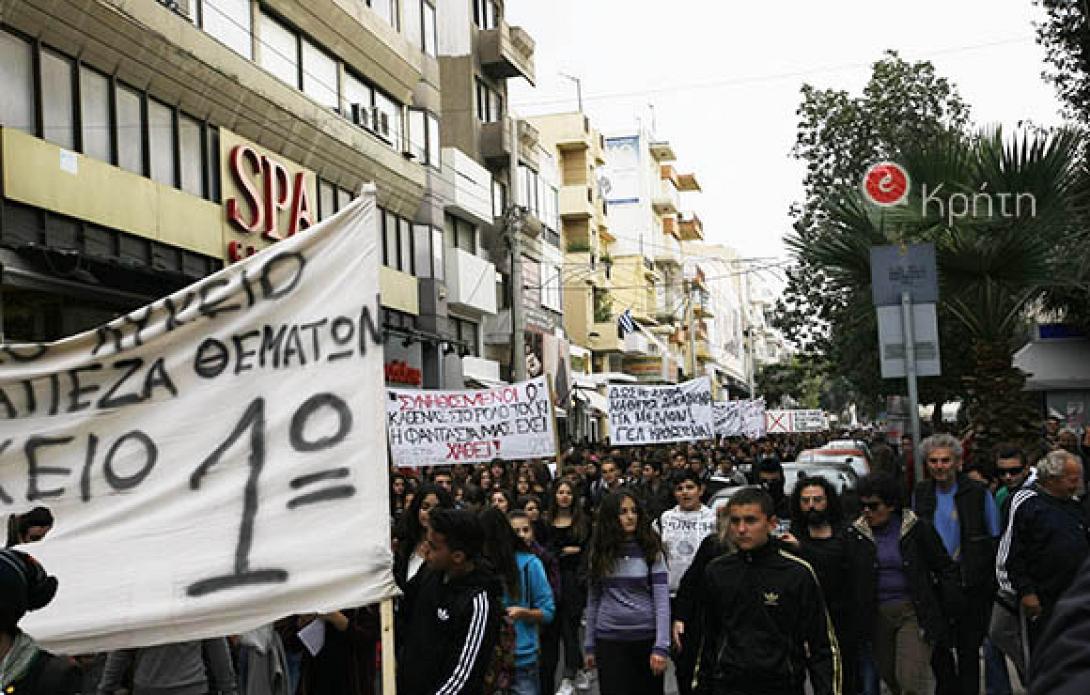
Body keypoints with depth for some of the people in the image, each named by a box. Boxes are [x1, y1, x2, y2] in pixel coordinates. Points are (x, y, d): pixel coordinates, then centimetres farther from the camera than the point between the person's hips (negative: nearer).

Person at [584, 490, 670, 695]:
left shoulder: (650, 551, -4)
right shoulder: (600, 551, 3)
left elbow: (662, 599, -8)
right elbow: (593, 600, 8)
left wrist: (660, 647, -15)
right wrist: (589, 645, 7)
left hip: (646, 637, -1)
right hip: (609, 640, 1)